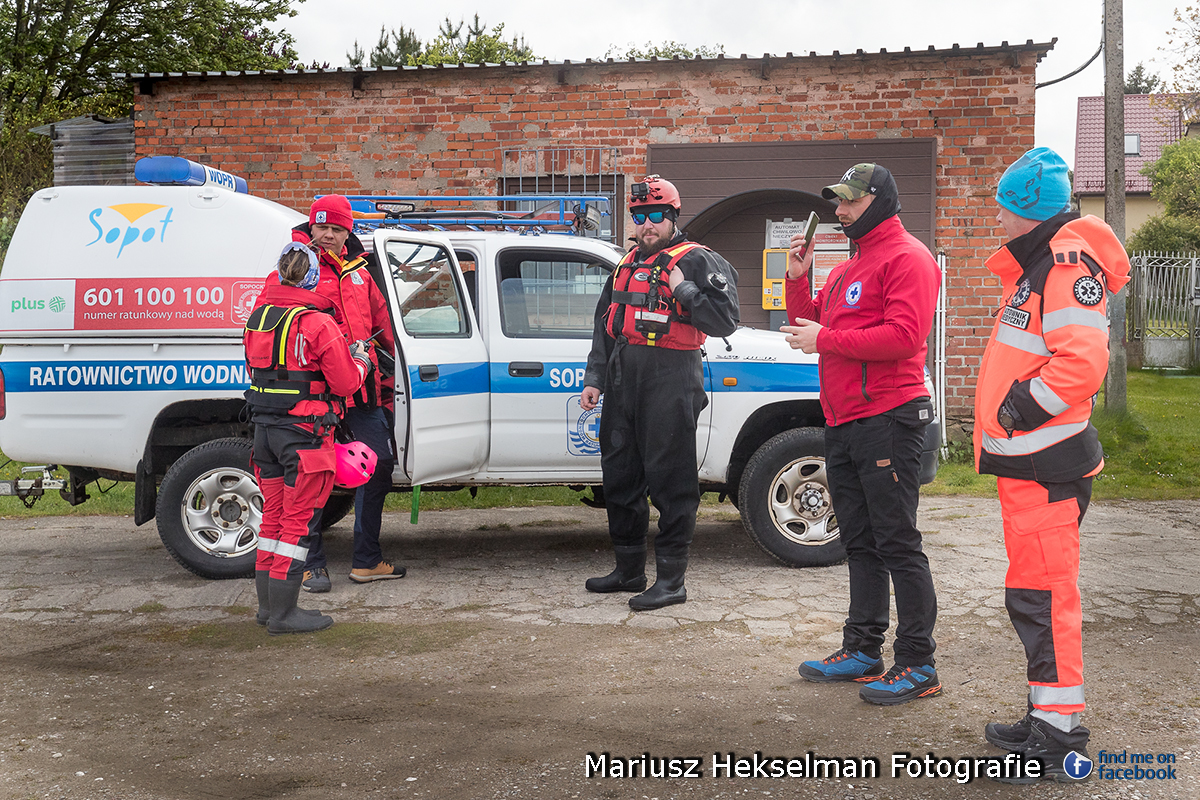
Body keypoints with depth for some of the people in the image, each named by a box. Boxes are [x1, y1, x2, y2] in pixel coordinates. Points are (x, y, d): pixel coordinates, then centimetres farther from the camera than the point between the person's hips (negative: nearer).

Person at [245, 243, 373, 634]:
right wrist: (361, 360, 8)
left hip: (264, 427, 8)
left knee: (273, 515, 16)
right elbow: (346, 384, -12)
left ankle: (267, 605, 23)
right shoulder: (317, 323, -15)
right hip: (303, 433, -7)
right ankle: (283, 614, 4)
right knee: (299, 521, 0)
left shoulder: (259, 315, 8)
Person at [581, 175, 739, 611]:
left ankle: (671, 579, 4)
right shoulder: (627, 265, 20)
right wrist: (595, 378, 18)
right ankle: (629, 569, 26)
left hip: (670, 382, -8)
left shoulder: (696, 261, -2)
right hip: (623, 379, 8)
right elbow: (604, 325, 23)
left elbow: (725, 320, -11)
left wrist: (684, 290, -17)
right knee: (620, 473, 13)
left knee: (669, 478, -4)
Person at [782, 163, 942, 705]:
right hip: (842, 425, 9)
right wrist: (797, 280, 8)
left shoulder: (906, 258, -7)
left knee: (897, 545, -5)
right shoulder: (847, 269, 23)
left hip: (886, 422, -9)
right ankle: (862, 651, 24)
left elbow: (904, 336, -20)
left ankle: (918, 667, 2)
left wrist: (825, 340, -16)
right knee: (859, 543, 14)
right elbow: (808, 326, 24)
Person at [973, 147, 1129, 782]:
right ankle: (1046, 721, 26)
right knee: (1034, 594, 16)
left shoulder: (1067, 263, -14)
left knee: (1042, 594, -7)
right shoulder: (1035, 266, 19)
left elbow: (1082, 361, -26)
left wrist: (1023, 406, -17)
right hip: (1025, 461, 11)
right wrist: (1000, 431, 19)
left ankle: (1060, 738, 1)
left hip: (1045, 467, -11)